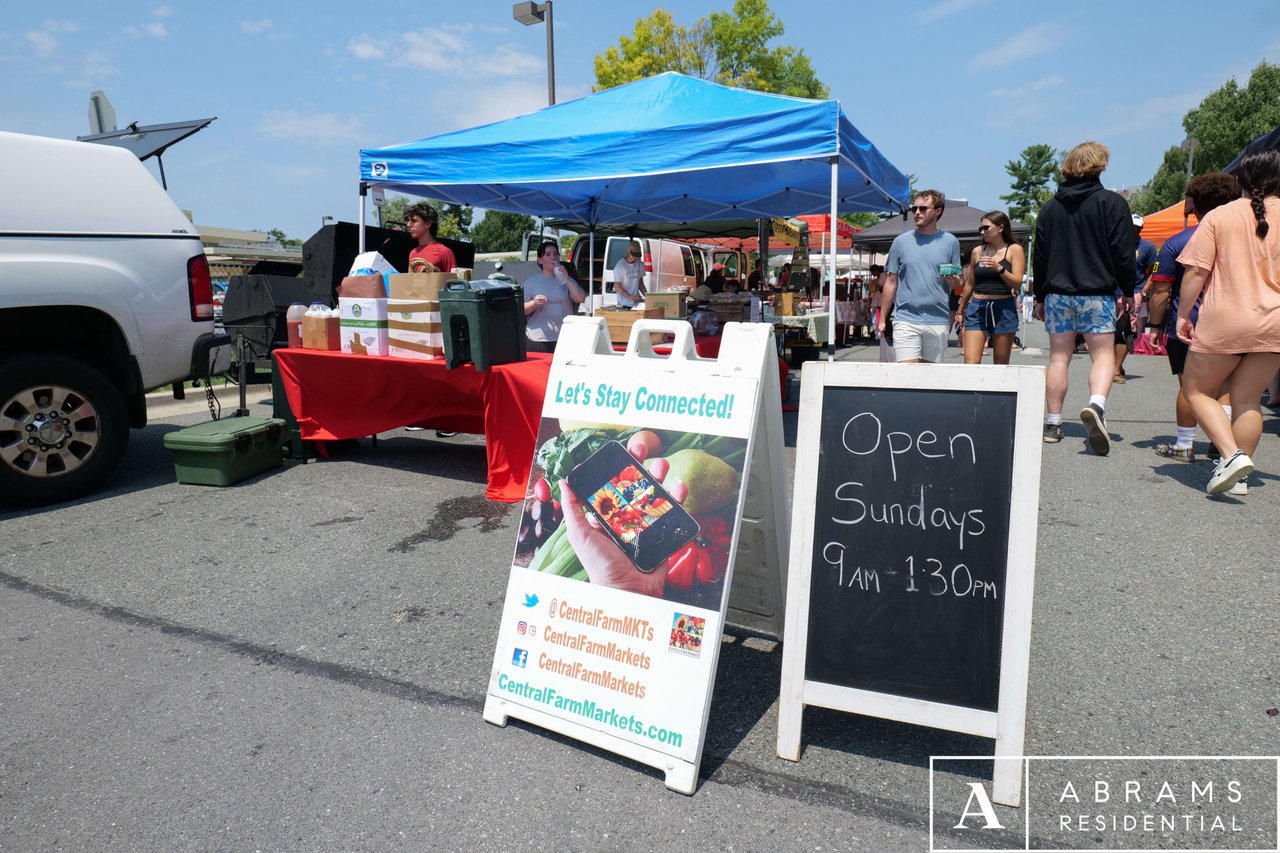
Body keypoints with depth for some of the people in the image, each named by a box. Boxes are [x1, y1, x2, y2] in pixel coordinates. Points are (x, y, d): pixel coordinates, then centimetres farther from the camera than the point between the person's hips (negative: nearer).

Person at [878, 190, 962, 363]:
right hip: (906, 319, -1)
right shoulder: (901, 241, 7)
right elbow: (891, 282, 8)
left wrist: (952, 280, -13)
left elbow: (958, 284, 12)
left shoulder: (950, 242, 8)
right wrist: (882, 319, 5)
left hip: (938, 321, 1)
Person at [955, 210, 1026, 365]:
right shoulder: (977, 251, 12)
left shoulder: (1014, 250, 3)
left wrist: (999, 268, -21)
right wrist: (960, 311, 22)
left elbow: (1017, 283, -6)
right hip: (977, 307, 2)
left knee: (1001, 364, 4)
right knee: (970, 362, -11)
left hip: (1003, 308, -2)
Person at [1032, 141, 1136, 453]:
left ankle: (1052, 423, 8)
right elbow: (1123, 252, -4)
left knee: (1058, 357, 7)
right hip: (1097, 292, -3)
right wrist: (1128, 292, 5)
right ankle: (1096, 404, -27)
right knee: (1103, 354, 0)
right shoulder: (1112, 202, -2)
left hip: (1057, 293, 3)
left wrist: (1040, 296, 17)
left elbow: (1040, 256, 10)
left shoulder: (1050, 206, 9)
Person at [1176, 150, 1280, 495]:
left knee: (1197, 390, 10)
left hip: (1224, 322, -3)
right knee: (1248, 398, 11)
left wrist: (1183, 314, 2)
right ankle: (1239, 475, 12)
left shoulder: (1220, 216, -2)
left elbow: (1195, 271, -6)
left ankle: (1232, 454, -9)